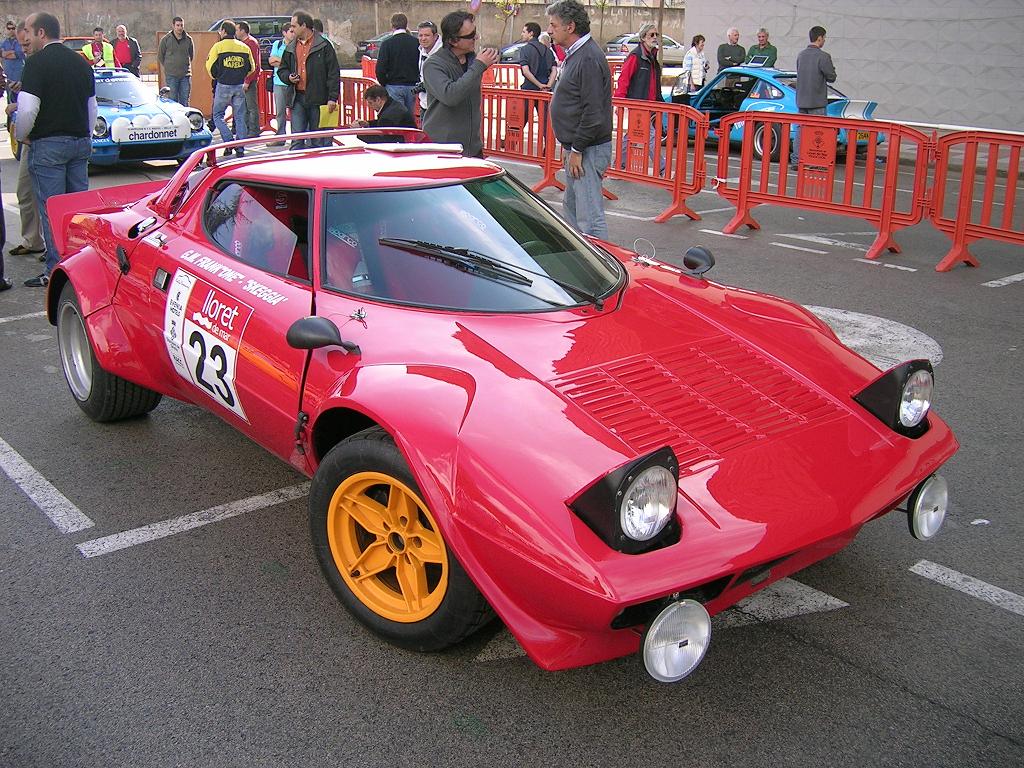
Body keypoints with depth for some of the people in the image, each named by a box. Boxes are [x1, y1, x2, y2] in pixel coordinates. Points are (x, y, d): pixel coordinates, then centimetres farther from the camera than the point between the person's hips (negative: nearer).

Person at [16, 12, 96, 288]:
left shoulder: (37, 63, -12)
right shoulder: (81, 62, 10)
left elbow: (27, 109, -19)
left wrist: (20, 135, -1)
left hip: (48, 144, -7)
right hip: (80, 143, 7)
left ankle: (56, 271, 0)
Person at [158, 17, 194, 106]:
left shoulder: (188, 39, 6)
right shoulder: (165, 39, 1)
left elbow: (192, 55, 19)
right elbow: (160, 56, 9)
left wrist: (186, 65, 12)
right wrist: (165, 69, 5)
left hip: (185, 75, 2)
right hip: (171, 75, -2)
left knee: (184, 101, 4)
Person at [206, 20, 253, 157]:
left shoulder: (218, 46, -5)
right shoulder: (245, 47, 6)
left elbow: (209, 65, -3)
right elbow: (251, 68, 11)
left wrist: (215, 77, 15)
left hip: (223, 86, -3)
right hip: (239, 86, 3)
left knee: (218, 115, 9)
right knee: (240, 117, 8)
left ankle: (229, 142, -7)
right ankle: (240, 149, 5)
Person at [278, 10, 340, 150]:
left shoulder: (324, 46, -2)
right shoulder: (291, 48, 15)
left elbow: (333, 74, -5)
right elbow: (282, 69, 25)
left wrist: (332, 98, -12)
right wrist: (288, 77, 1)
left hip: (318, 99, -4)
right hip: (298, 99, 4)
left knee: (319, 141, 4)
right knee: (296, 140, -1)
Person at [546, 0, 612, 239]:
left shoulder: (589, 58, -18)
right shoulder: (574, 55, 15)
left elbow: (593, 114, -23)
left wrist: (577, 150, -19)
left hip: (589, 149, -11)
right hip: (576, 147, 11)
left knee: (589, 217, -10)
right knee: (572, 208, 19)